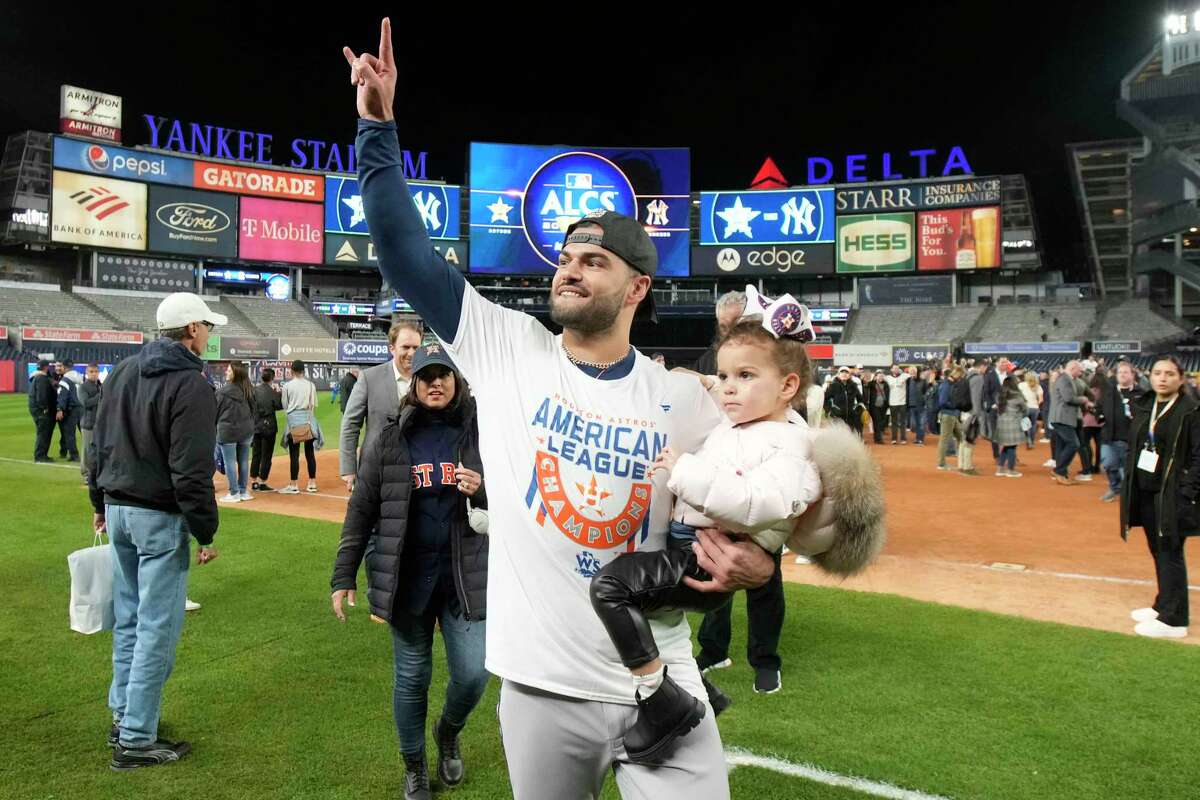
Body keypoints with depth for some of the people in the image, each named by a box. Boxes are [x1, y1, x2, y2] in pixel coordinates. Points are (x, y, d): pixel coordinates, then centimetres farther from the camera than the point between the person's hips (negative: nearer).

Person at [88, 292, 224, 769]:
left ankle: (122, 717, 28)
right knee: (157, 628, -1)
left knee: (128, 619, 18)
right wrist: (206, 533, -13)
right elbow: (191, 471, -19)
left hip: (118, 510, 9)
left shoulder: (123, 372, 9)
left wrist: (101, 502, 24)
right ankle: (135, 740, 5)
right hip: (160, 517, -8)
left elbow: (98, 445, 15)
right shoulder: (190, 385, -16)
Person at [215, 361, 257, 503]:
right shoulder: (249, 391, 1)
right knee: (243, 461, 12)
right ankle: (243, 491, 20)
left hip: (228, 431, -5)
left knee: (230, 463, 4)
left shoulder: (223, 391, -13)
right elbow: (255, 410, 8)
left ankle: (234, 493, 9)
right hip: (247, 431, 5)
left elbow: (215, 411, -5)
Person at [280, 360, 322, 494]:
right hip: (308, 419, 2)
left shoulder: (287, 386, -3)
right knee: (310, 452, 7)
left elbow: (284, 406, 3)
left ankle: (293, 485, 1)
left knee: (294, 454, -1)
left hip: (293, 419, -2)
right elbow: (314, 405, 6)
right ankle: (312, 483, 10)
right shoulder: (310, 385, 3)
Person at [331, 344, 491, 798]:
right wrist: (343, 577, 1)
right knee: (411, 677, 10)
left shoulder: (480, 436, -1)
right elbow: (361, 512, 2)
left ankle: (448, 733, 34)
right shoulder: (389, 439, 0)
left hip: (465, 576, 0)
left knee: (473, 675, -1)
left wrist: (483, 492, -17)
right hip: (407, 578, 0)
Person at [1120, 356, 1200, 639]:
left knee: (1170, 553, -2)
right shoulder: (1143, 407, 10)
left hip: (1172, 495, -6)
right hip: (1144, 491, 6)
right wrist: (1128, 486, 9)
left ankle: (1173, 620, 5)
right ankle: (1163, 605, 28)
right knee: (1157, 550, 15)